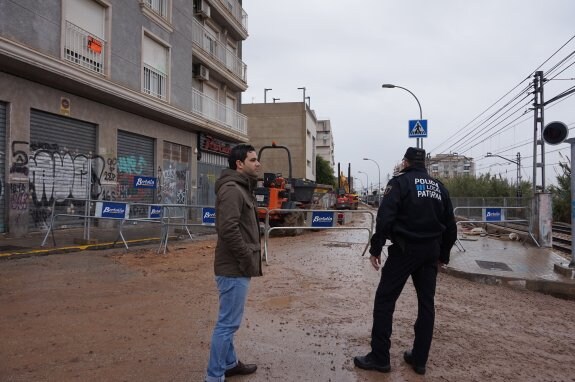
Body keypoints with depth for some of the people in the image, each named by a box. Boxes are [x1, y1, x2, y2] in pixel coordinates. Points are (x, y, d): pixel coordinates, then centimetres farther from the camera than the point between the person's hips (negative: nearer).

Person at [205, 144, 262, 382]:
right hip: (235, 268, -10)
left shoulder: (242, 188, 15)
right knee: (228, 323, -1)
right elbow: (228, 230, -26)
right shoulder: (231, 189, -17)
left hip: (236, 267, 10)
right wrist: (249, 260, -19)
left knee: (229, 321, 20)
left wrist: (250, 259, 13)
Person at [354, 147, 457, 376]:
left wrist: (375, 249, -11)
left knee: (384, 300, 1)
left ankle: (379, 357, 4)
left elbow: (385, 217, -16)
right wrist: (442, 254, 22)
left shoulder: (400, 182, -5)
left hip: (404, 249, -6)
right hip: (430, 252, 6)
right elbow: (450, 226, 16)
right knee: (426, 303, 13)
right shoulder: (439, 187, 13)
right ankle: (419, 359, 19)